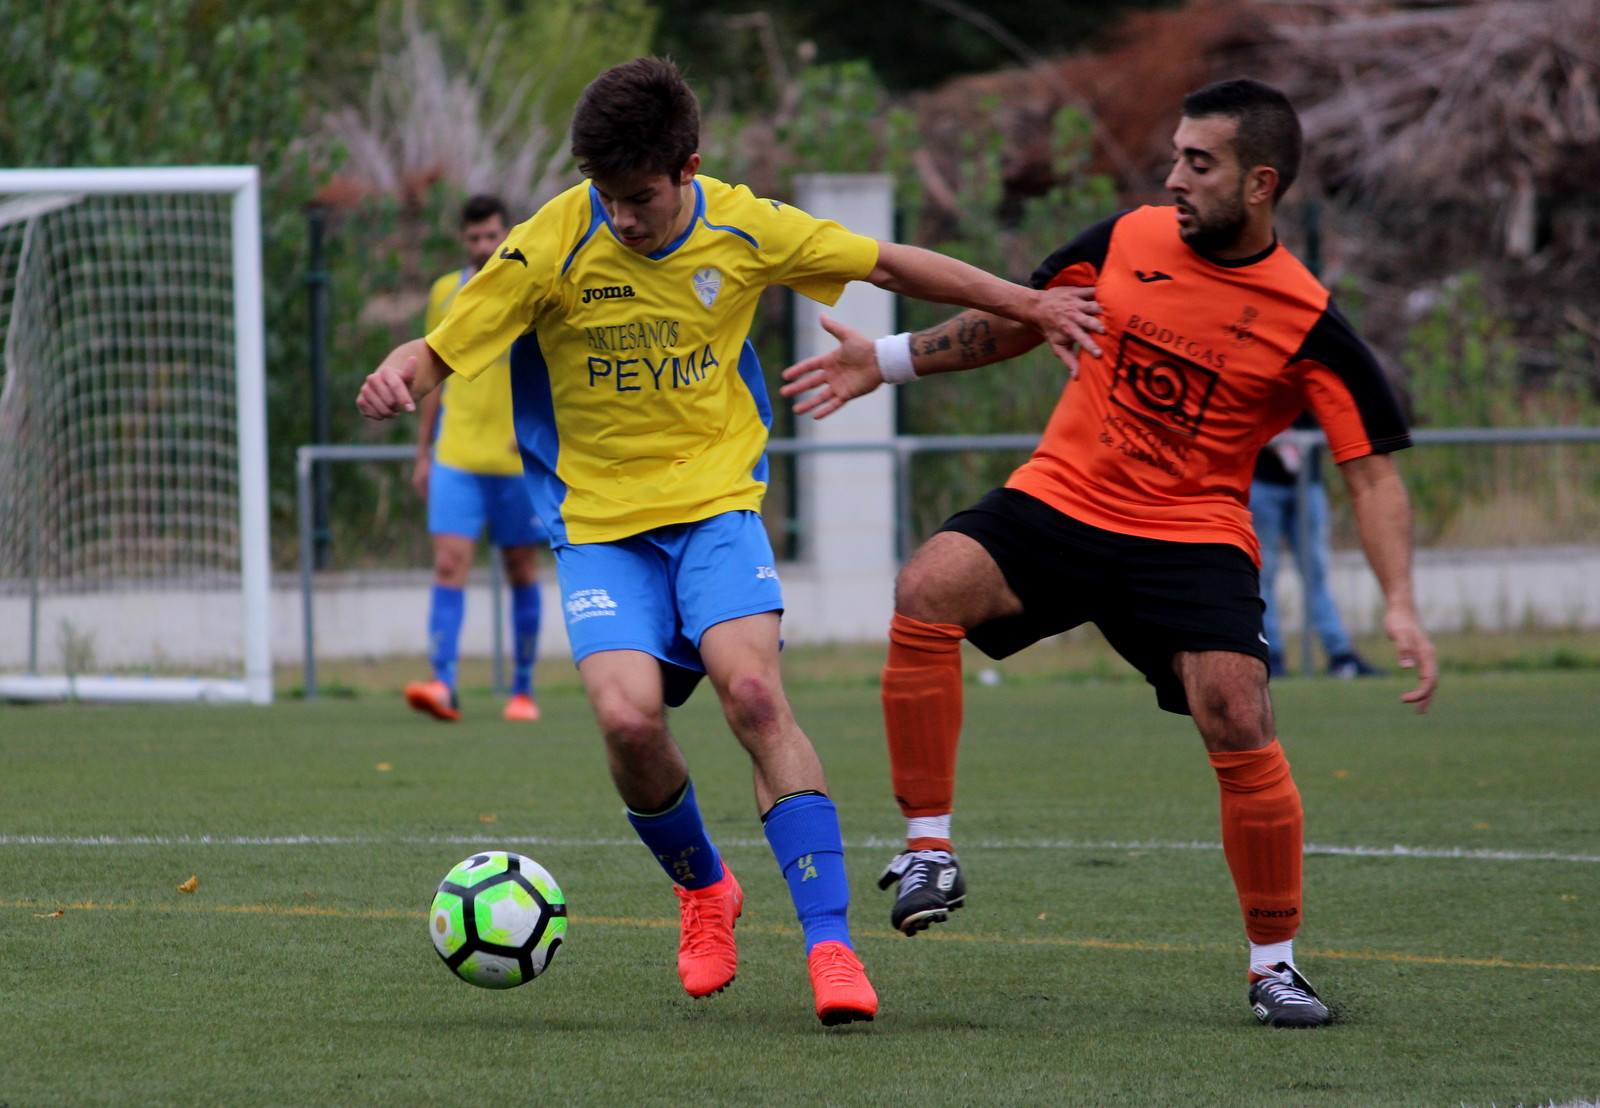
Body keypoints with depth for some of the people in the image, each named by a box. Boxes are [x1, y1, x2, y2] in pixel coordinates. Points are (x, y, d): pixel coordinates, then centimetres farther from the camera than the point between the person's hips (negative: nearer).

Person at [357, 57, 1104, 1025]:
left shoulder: (744, 229, -5)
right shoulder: (552, 249, -12)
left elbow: (890, 265, 9)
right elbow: (440, 351, -9)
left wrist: (1031, 306, 12)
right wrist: (398, 379, -33)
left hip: (717, 505, 1)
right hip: (600, 523, -1)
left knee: (754, 693, -23)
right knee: (629, 718, -21)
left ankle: (831, 943, -20)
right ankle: (704, 890, 10)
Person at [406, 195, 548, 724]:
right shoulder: (445, 293, 9)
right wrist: (423, 453, 14)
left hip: (519, 458, -1)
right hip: (456, 457, 1)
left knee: (522, 571, 7)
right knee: (449, 563, -13)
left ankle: (523, 690, 18)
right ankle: (443, 685, -20)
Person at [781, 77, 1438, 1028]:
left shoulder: (1309, 325, -8)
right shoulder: (1127, 242, 2)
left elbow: (1373, 471, -6)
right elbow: (1015, 322, 19)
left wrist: (1401, 607, -18)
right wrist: (888, 360, 15)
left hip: (1193, 537, -2)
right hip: (1059, 498, 3)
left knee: (1239, 725, -20)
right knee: (928, 590, -25)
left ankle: (1276, 962, 0)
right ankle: (930, 850, -16)